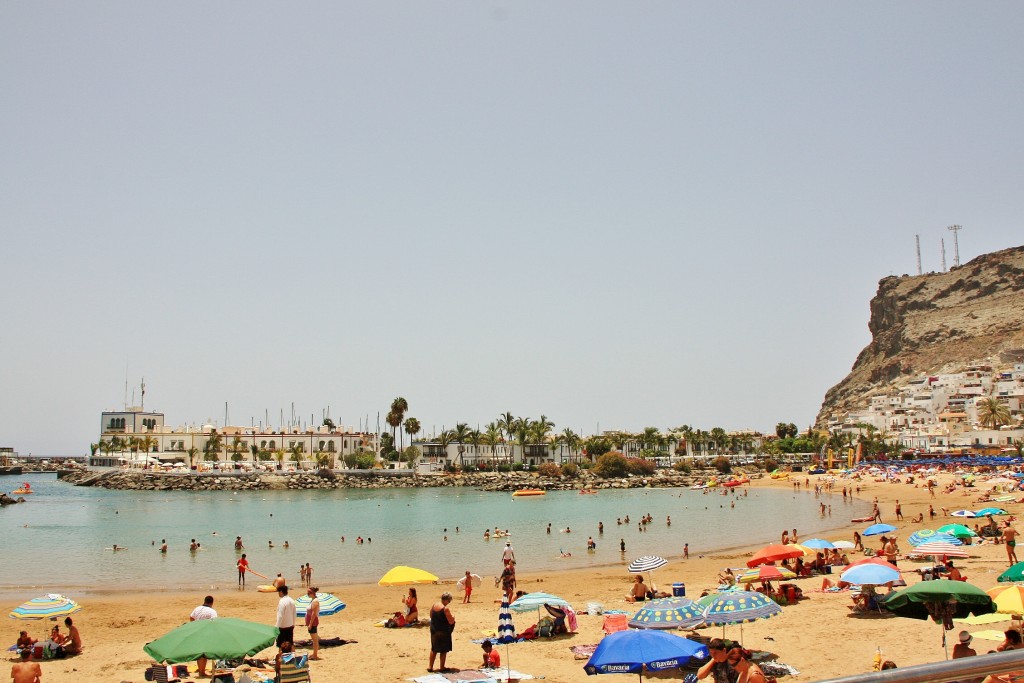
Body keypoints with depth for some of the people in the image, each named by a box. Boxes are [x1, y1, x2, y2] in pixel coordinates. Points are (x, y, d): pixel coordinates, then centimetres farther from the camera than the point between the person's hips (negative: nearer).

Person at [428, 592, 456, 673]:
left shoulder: (433, 605, 0)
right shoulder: (446, 608, -21)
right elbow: (451, 621, -19)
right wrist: (453, 616, -1)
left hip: (434, 630, 7)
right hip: (443, 632, -7)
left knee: (434, 649, 19)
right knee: (444, 650, 9)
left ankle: (430, 666, 23)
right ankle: (442, 667, 16)